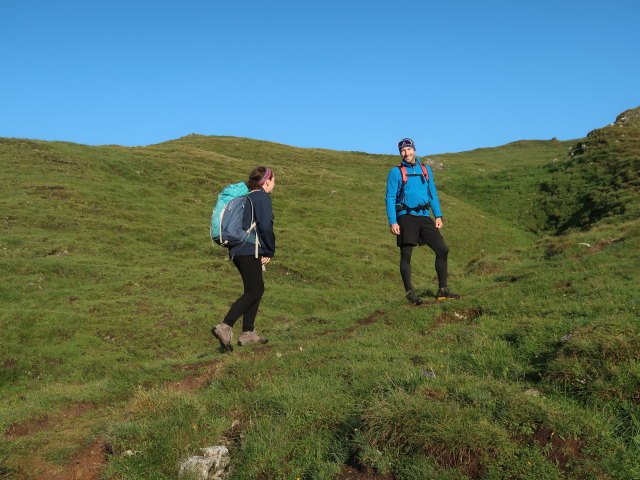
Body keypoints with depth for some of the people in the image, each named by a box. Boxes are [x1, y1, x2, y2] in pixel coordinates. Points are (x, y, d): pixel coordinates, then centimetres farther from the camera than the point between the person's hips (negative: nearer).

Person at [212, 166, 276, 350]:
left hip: (238, 251, 9)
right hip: (250, 251, -9)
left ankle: (248, 333, 15)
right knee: (253, 291, -9)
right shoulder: (262, 197, -7)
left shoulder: (246, 197, 20)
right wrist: (270, 252, -6)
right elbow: (266, 226, -16)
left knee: (258, 289, 14)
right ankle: (225, 327, -18)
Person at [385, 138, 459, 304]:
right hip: (406, 216, -4)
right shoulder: (396, 172, 1)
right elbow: (390, 198, -2)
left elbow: (433, 194, 18)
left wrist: (438, 216, 8)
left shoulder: (426, 169, 14)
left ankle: (442, 290, 7)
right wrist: (392, 222, -12)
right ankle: (410, 293, 7)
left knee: (442, 249, -2)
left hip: (424, 217, 4)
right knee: (406, 255, -3)